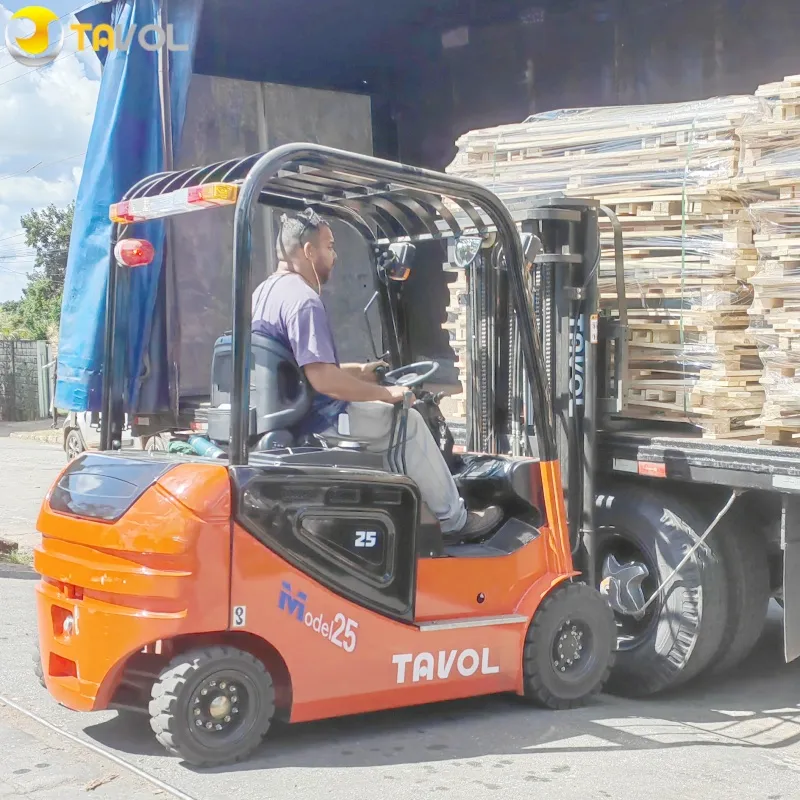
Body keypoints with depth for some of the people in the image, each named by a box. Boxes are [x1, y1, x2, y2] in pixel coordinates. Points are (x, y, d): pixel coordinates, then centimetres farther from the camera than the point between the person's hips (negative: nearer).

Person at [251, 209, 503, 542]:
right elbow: (323, 379, -30)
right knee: (407, 422, -1)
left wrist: (358, 371, 19)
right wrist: (387, 393, -18)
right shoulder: (303, 301, -22)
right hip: (314, 421, -11)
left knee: (388, 417, 24)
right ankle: (454, 520, 8)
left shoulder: (266, 291, 12)